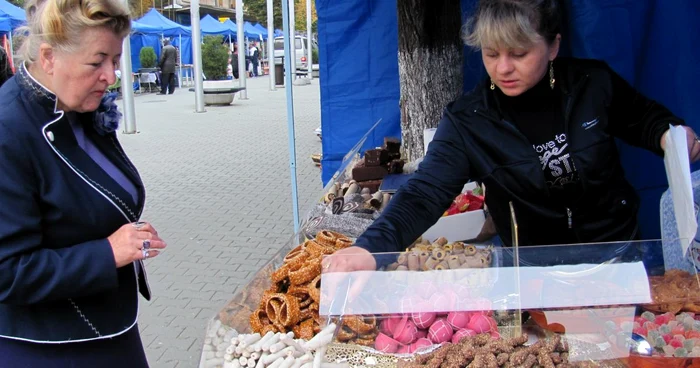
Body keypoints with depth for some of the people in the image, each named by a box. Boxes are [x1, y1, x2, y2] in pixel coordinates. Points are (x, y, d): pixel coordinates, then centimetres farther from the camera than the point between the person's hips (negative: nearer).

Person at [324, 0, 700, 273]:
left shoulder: (595, 83, -8)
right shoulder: (467, 121, -14)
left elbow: (644, 118, 13)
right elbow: (425, 193, -25)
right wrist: (370, 247, -43)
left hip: (617, 248, 1)